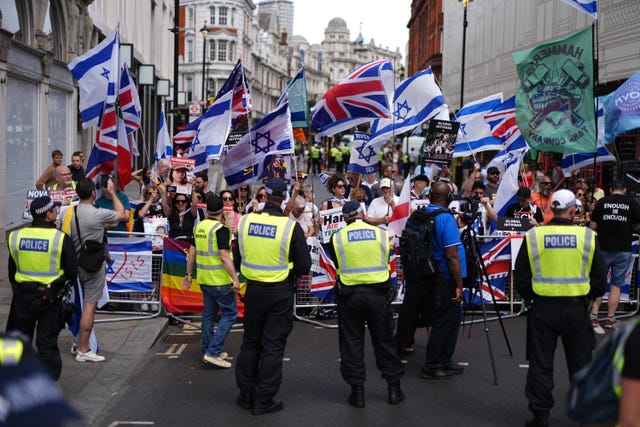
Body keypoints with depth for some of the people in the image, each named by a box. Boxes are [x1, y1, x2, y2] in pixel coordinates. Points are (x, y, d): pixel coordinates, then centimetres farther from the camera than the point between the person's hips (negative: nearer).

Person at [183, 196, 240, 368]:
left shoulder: (199, 227, 6)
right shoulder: (220, 229, -17)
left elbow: (192, 252, 11)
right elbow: (224, 256, -22)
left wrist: (188, 274, 20)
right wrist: (235, 278, -20)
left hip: (204, 279, 8)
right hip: (220, 281, -8)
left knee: (209, 314, 16)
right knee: (229, 313, 1)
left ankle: (208, 351, 22)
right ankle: (213, 352, -6)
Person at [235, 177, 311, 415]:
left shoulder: (245, 222, -8)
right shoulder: (290, 226, -16)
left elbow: (238, 257, 4)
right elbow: (304, 266, -12)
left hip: (254, 289, 3)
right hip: (280, 293, -3)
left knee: (250, 342, 18)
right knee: (273, 346, 7)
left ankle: (246, 394, 26)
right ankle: (263, 401, 12)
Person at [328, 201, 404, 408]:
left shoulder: (337, 238, -4)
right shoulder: (381, 234, 0)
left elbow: (338, 266, 6)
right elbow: (386, 263, 9)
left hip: (349, 295, -1)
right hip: (377, 293, 1)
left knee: (352, 343, 8)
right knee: (384, 341, 11)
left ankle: (357, 391, 11)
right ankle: (394, 388, 17)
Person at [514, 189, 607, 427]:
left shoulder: (533, 237, -5)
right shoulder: (587, 237, -5)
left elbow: (521, 280, 0)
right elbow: (600, 280, 1)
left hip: (543, 308, 0)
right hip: (577, 309, 0)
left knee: (541, 365, 8)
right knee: (581, 363, 14)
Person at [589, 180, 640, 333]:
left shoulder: (602, 202, -1)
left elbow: (592, 226, -2)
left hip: (603, 248, 0)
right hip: (623, 250, 0)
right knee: (616, 284, 10)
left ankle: (593, 318, -2)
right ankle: (610, 320, 12)